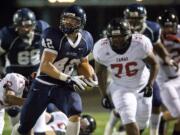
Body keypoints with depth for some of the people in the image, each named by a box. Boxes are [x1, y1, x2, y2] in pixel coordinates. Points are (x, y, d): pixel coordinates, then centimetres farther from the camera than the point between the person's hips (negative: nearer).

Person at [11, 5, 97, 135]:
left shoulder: (86, 40, -3)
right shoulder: (54, 35, -21)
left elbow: (83, 63, 15)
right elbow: (45, 66, -25)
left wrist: (89, 77, -5)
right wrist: (68, 79, -30)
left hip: (64, 86, 3)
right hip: (44, 84, -3)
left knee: (75, 113, -25)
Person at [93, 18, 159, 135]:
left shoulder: (141, 44, -26)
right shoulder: (102, 48, -21)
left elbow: (154, 64, -9)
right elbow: (100, 72, -1)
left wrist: (150, 85, -21)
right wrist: (104, 96, 0)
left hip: (142, 87, 1)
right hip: (120, 88, -1)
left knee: (141, 124, 12)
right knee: (129, 118, -23)